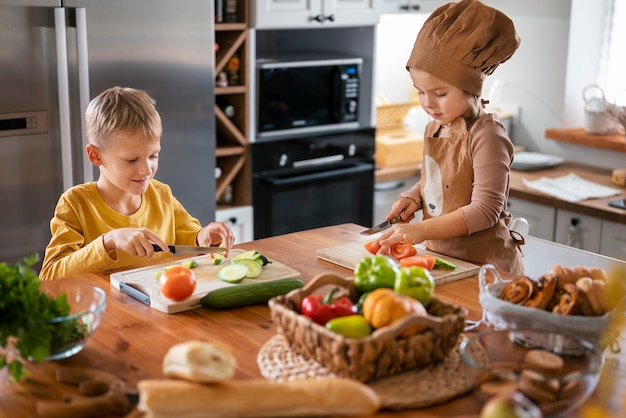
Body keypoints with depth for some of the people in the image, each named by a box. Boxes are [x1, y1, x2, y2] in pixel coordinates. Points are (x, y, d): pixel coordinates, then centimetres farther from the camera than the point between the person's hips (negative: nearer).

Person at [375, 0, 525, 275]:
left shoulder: (486, 135, -15)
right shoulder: (434, 129, 8)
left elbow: (485, 209, -19)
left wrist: (421, 230, -23)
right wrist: (412, 198, 2)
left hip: (483, 264, -6)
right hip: (439, 256, 6)